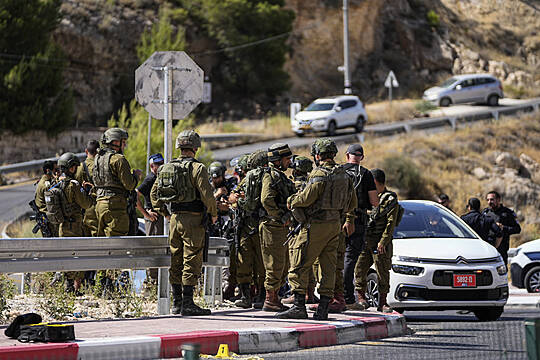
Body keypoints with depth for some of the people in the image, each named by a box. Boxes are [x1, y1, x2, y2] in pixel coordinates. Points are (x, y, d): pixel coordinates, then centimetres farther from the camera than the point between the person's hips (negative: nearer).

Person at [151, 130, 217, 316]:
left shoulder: (166, 168, 9)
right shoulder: (197, 168, -11)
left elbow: (154, 194, 16)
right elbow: (207, 194, -17)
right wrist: (213, 213, -1)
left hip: (175, 219, 6)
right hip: (193, 220, -6)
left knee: (176, 261, 12)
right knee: (191, 261, -3)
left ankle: (176, 303, 16)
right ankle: (187, 304, -5)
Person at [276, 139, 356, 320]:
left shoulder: (320, 175, -15)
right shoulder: (344, 175, 10)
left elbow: (307, 198, -19)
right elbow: (352, 202, 19)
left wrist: (292, 201, 0)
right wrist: (349, 219, 34)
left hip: (316, 225, -8)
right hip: (335, 225, 8)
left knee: (299, 266, -3)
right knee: (328, 267, 8)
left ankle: (299, 306, -8)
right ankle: (323, 308, 6)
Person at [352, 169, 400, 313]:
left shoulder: (390, 200, -2)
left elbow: (391, 223, -9)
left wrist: (383, 242, -16)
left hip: (380, 243, -6)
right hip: (364, 240, 6)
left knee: (382, 273, -1)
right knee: (360, 269, 1)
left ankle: (382, 302, 4)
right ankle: (361, 299, 9)